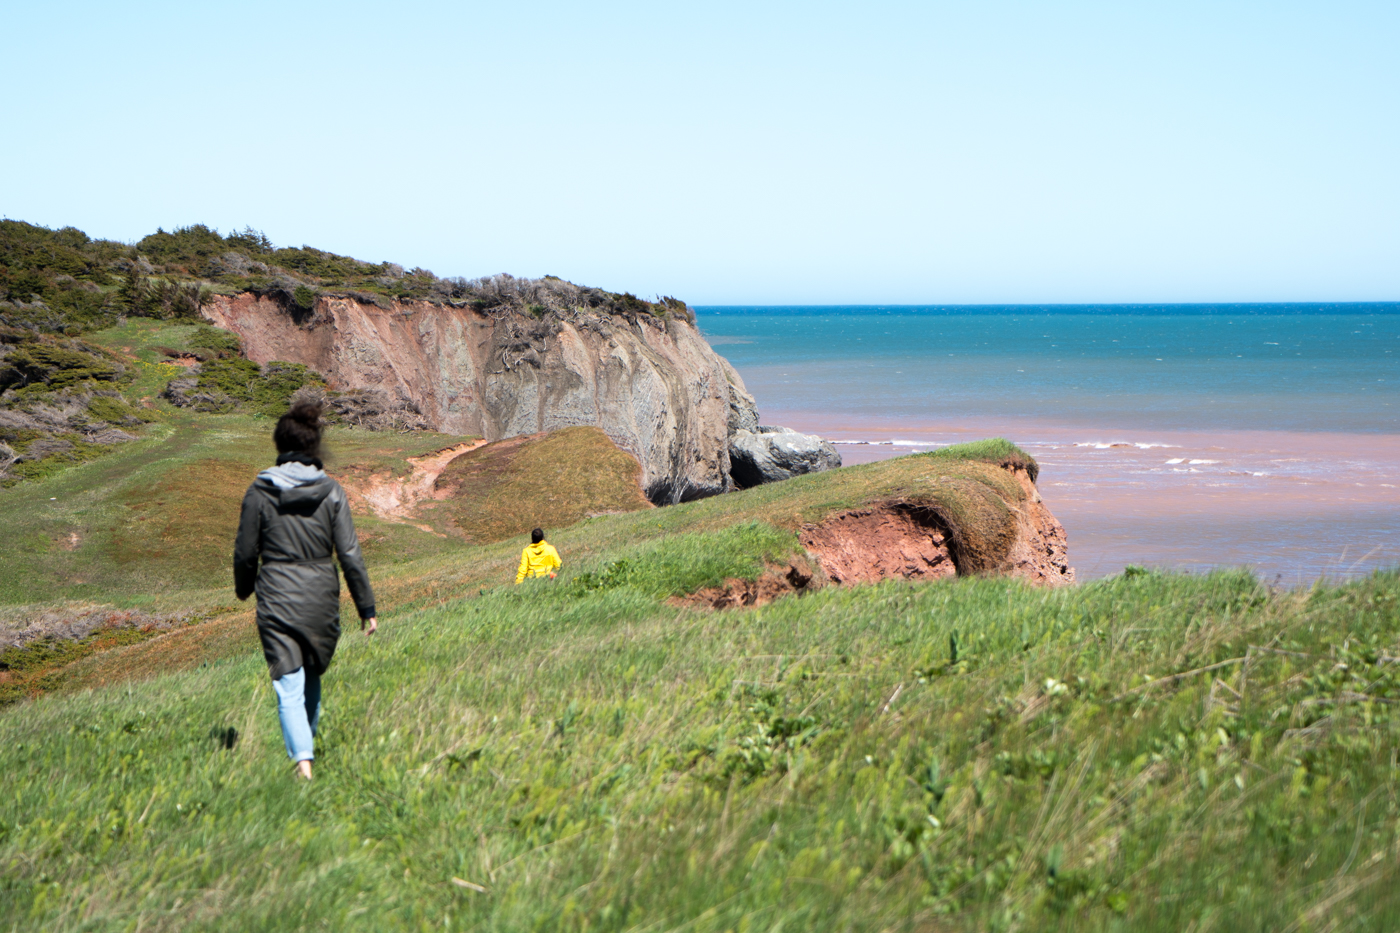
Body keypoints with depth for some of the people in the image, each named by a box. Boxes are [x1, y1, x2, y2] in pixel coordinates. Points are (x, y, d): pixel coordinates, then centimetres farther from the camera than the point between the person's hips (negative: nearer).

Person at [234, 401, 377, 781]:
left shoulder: (259, 492, -5)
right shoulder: (332, 492, -4)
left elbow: (245, 552, 2)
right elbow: (350, 554, -4)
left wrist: (243, 589, 22)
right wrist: (367, 607, 2)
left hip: (277, 601, -2)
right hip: (321, 600, 2)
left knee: (289, 687, -3)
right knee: (312, 678, 23)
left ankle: (302, 760, -16)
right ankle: (305, 745, 36)